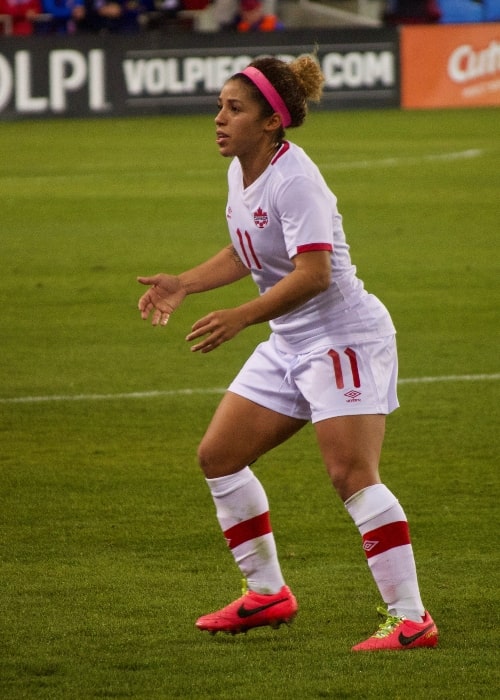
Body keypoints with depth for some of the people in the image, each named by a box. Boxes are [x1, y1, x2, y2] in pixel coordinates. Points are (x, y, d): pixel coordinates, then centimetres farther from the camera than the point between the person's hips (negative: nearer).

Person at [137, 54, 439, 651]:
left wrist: (241, 317, -37)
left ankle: (410, 619, -16)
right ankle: (267, 593, 22)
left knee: (352, 474, -18)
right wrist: (183, 284, 12)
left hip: (345, 337, -10)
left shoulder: (294, 180, -21)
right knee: (218, 455, 10)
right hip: (290, 344, 10)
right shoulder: (241, 170, 7)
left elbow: (313, 272, -30)